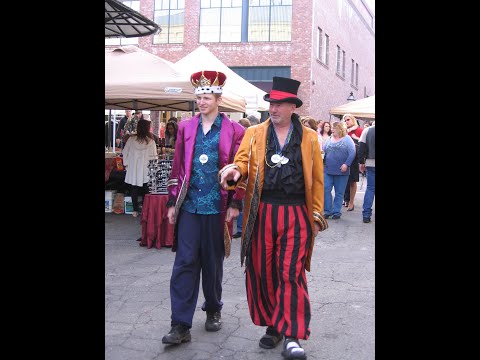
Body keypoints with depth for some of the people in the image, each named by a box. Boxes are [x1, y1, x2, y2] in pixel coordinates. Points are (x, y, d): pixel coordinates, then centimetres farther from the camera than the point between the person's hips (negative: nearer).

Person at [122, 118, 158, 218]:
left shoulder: (132, 139, -6)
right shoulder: (151, 141, -10)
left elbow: (125, 152, 1)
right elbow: (153, 155, -6)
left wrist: (126, 163, 11)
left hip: (133, 168, 1)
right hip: (145, 169, -1)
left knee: (134, 189, 9)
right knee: (145, 189, 9)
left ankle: (135, 210, 12)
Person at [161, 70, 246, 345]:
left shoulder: (234, 131, -1)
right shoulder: (186, 128, 8)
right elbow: (178, 168, 10)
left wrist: (235, 204, -5)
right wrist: (173, 202, 7)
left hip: (217, 208, -2)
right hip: (189, 206, 2)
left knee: (213, 263, 10)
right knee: (185, 263, -3)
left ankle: (213, 310, 31)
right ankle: (181, 325, 0)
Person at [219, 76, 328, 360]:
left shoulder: (309, 137, 7)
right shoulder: (254, 133, 9)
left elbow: (317, 178, 8)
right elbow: (243, 162, 0)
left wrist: (316, 213, 5)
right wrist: (235, 171, -24)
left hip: (296, 214, -2)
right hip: (262, 213, 2)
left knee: (291, 273, -5)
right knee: (263, 272, 8)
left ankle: (292, 335, 2)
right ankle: (273, 325, 24)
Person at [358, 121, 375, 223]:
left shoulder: (367, 130, 1)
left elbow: (362, 147, -1)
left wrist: (361, 162, 5)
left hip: (370, 164, 2)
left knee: (370, 188, 8)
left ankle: (366, 215, 2)